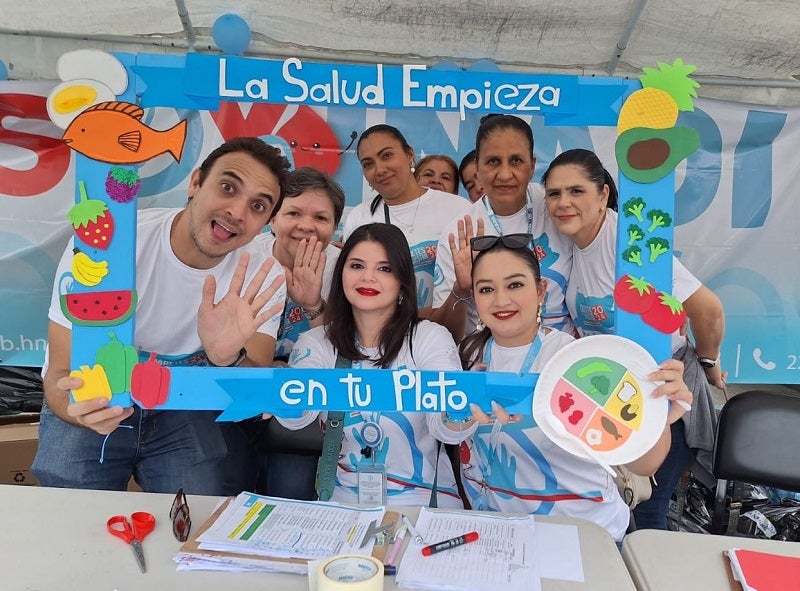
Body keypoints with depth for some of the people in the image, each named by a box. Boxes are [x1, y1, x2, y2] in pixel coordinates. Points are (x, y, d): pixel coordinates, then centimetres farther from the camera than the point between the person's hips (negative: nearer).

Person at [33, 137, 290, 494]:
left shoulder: (263, 277, -17)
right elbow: (61, 372, -19)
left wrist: (227, 358, -44)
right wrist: (78, 407, -43)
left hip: (183, 413, 1)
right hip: (93, 406, -1)